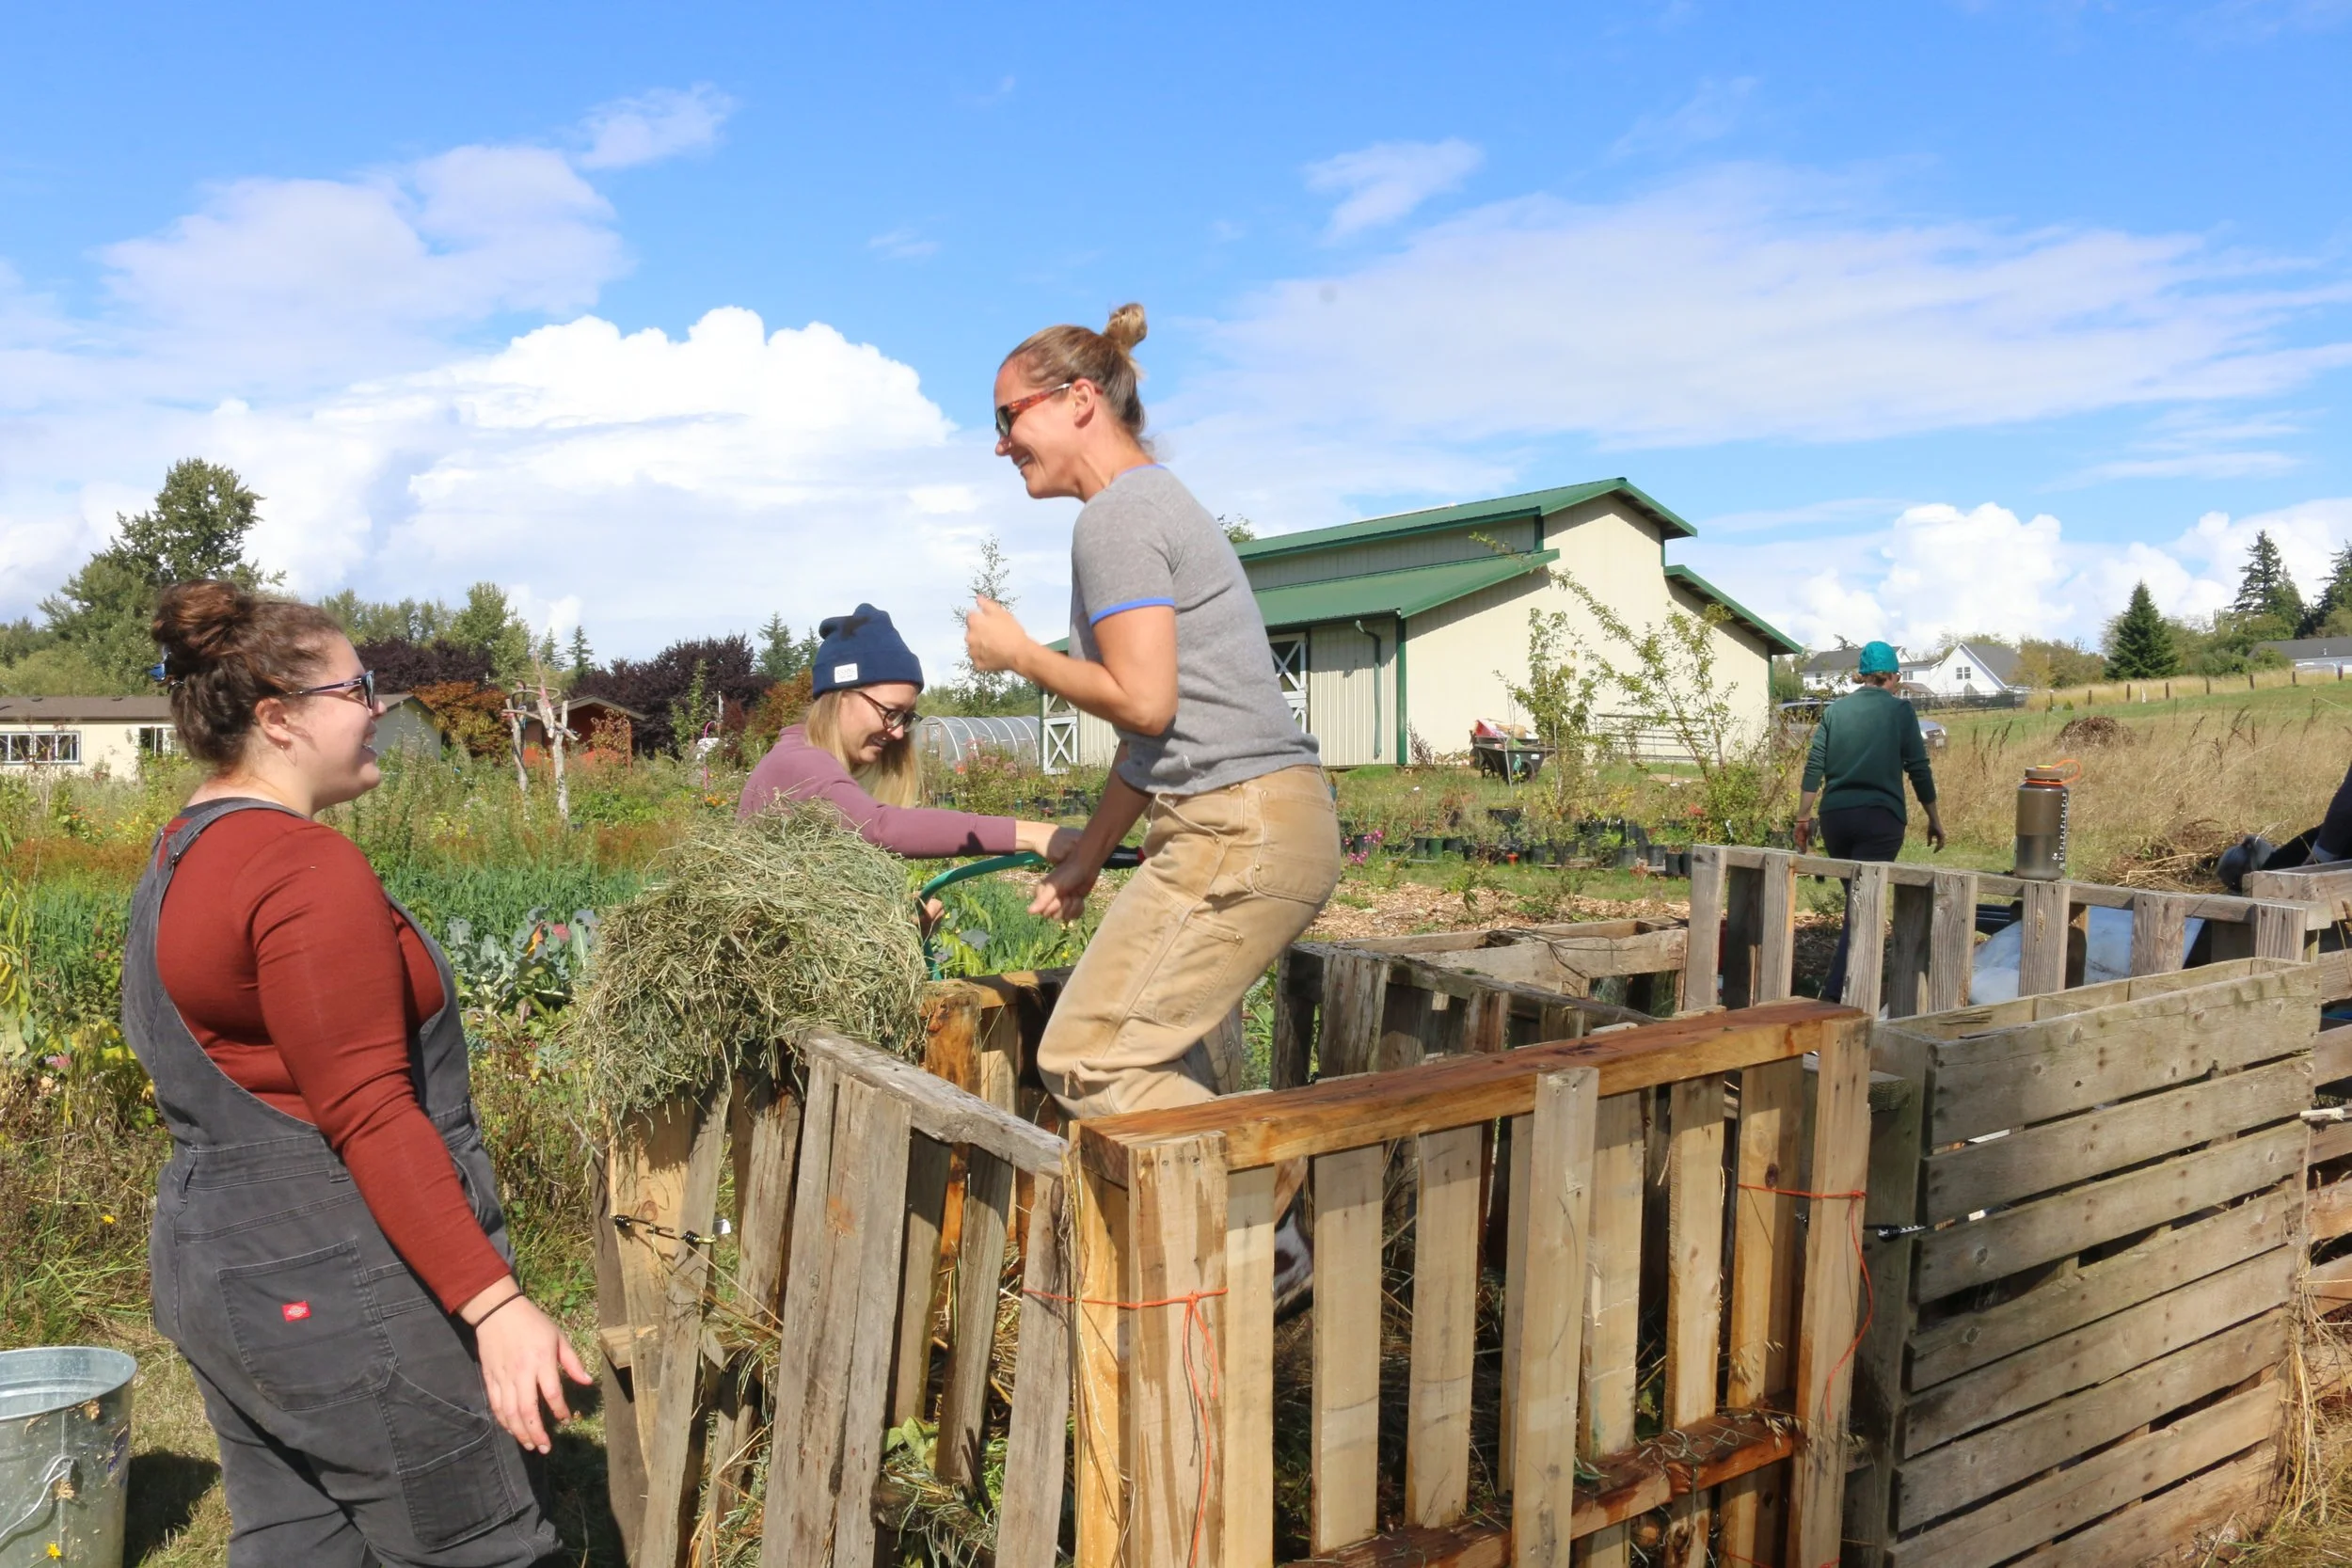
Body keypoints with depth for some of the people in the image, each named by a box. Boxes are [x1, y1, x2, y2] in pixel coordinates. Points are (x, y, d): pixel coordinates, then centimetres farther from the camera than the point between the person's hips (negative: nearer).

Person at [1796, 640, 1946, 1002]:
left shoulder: (1835, 709, 9)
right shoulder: (1899, 710, 1)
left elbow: (1814, 765, 4)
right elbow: (1919, 768, 0)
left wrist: (1804, 816, 8)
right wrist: (1934, 818, 7)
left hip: (1835, 816, 4)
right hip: (1880, 818, -4)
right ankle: (1835, 992, -15)